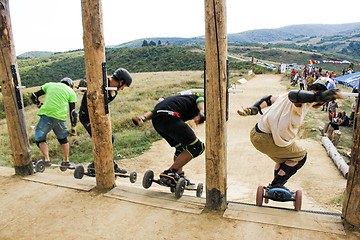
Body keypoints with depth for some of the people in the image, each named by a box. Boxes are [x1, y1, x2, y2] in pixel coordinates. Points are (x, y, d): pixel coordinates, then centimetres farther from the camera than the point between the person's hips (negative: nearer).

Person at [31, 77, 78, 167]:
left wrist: (40, 105, 37)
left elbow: (33, 96, 20)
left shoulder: (49, 85, 22)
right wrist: (73, 128, 15)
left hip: (46, 115, -1)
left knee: (40, 139, 14)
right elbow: (73, 112, 10)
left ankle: (46, 159, -5)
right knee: (63, 139, 23)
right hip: (60, 118, 1)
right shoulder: (71, 92, 17)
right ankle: (66, 161, 27)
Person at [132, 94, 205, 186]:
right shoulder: (199, 98, 25)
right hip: (169, 117, -8)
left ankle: (180, 177, 25)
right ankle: (170, 172, -4)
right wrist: (202, 115, -23)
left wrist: (142, 118, 13)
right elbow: (201, 104, -3)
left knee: (180, 148, 24)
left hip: (156, 120, 8)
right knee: (197, 147, 1)